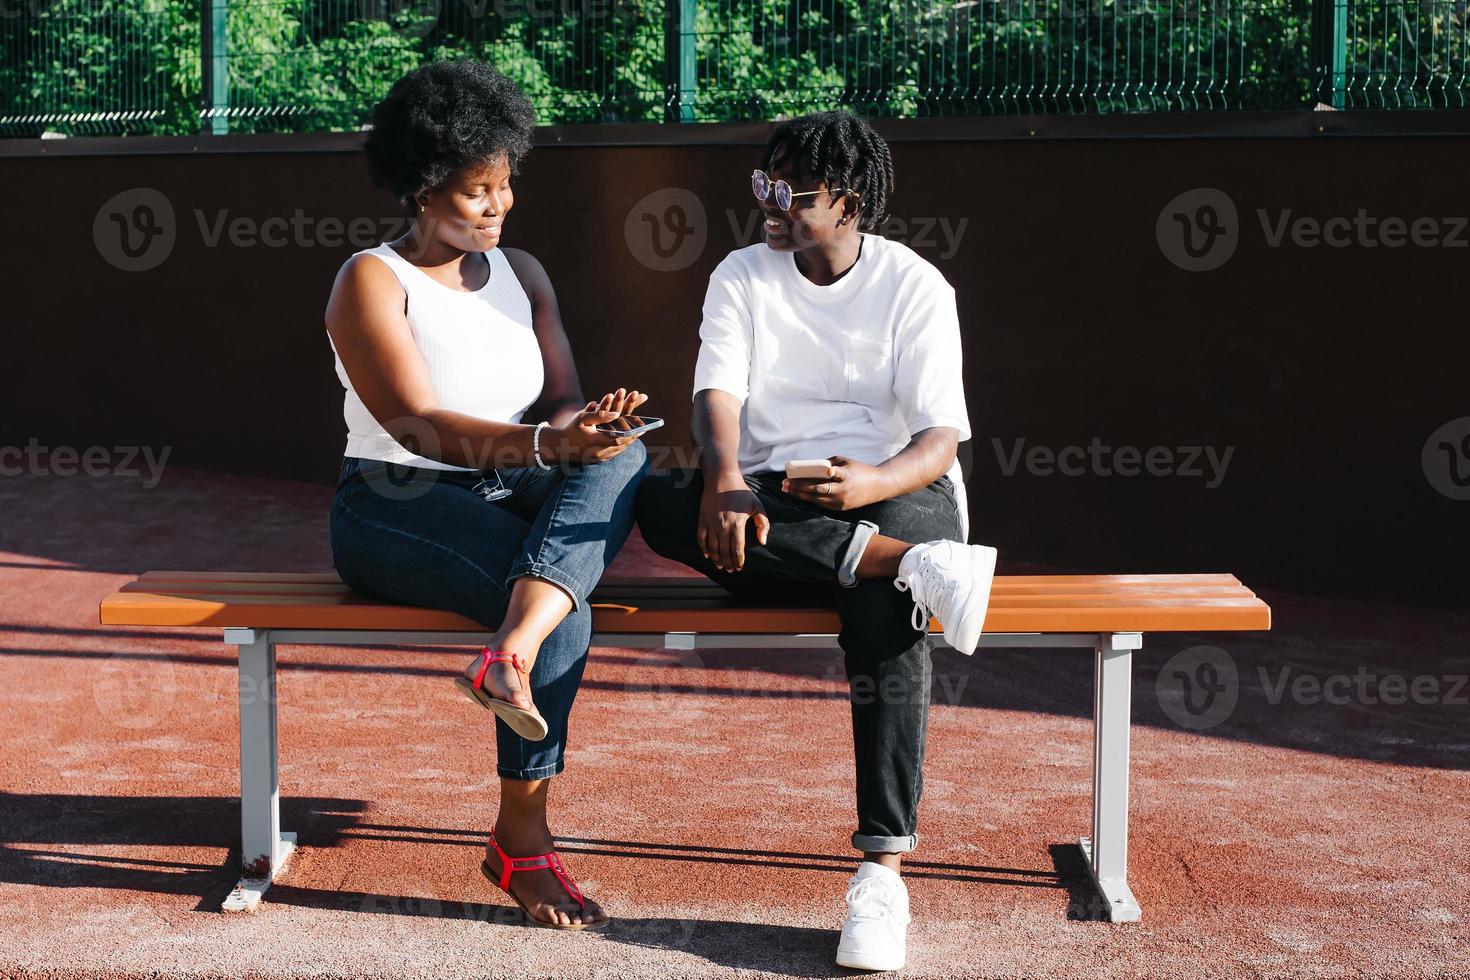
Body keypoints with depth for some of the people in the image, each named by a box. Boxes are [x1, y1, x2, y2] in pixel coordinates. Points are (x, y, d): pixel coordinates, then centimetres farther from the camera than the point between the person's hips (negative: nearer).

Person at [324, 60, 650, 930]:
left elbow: (564, 402, 6)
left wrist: (591, 424, -20)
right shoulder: (373, 281, -7)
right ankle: (521, 839, -18)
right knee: (567, 615, -30)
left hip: (509, 501, 5)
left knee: (624, 460, -27)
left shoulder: (520, 273, 13)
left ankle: (511, 656, -43)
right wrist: (544, 444, -37)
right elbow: (422, 424, -20)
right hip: (397, 508, -5)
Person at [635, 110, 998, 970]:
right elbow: (719, 396, -6)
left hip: (892, 491, -3)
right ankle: (915, 568, -37)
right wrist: (727, 483, -29)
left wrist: (874, 482, -32)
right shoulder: (742, 277, 8)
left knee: (884, 602, -38)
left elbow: (941, 438, -9)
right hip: (771, 502, 3)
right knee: (664, 501, -31)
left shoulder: (915, 286, -1)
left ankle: (884, 869, -40)